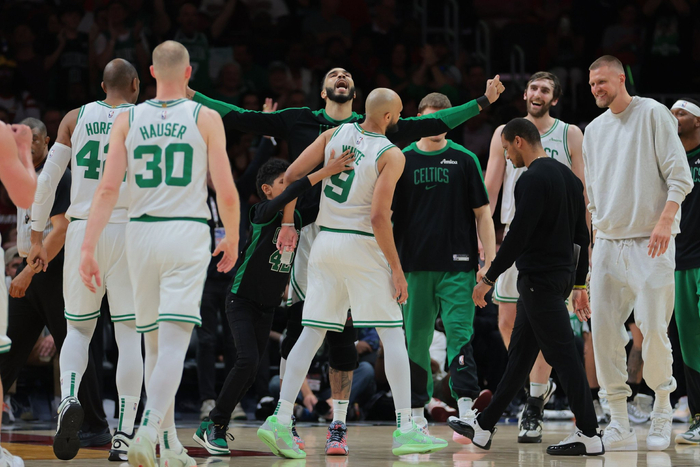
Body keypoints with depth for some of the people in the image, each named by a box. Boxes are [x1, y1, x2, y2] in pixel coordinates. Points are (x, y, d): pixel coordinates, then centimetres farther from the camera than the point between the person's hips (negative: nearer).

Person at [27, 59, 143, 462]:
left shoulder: (76, 118, 8)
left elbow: (48, 179, 5)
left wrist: (37, 237, 11)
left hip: (82, 231, 2)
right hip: (128, 232, -2)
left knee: (79, 328, 15)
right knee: (129, 334, 5)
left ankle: (68, 399, -14)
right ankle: (124, 436, -1)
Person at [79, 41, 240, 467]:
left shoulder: (128, 120, 5)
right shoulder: (206, 119, 0)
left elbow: (108, 188, -4)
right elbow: (227, 192, -4)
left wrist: (89, 247, -5)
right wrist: (232, 240, 12)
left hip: (141, 232, 3)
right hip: (188, 233, -3)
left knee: (155, 343, 15)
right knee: (173, 343, -9)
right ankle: (149, 429, -30)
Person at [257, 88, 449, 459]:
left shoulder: (335, 134, 6)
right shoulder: (391, 155, -10)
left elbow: (291, 175, 4)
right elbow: (378, 217, -17)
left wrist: (288, 223, 16)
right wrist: (397, 269, -10)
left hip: (325, 243, 5)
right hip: (361, 247, -5)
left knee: (311, 334, 8)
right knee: (393, 335, 1)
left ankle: (281, 421, -1)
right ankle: (405, 430, -4)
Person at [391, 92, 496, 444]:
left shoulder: (464, 160, 5)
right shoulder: (402, 161, 7)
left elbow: (482, 214, 5)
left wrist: (490, 262, -2)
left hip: (458, 266, -2)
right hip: (415, 266, 2)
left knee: (460, 335, -11)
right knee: (416, 340, 6)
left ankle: (466, 412, -17)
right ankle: (417, 414, 16)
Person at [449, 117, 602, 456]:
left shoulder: (533, 180, -17)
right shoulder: (568, 177, 15)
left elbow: (518, 235, -21)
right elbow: (581, 235, 17)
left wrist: (489, 279, -14)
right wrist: (579, 285, 21)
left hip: (539, 281, -10)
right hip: (561, 276, 10)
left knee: (563, 356, -7)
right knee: (519, 355, 14)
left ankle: (589, 436, -6)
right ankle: (484, 427, 22)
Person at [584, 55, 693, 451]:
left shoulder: (654, 114, -1)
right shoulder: (594, 130, 16)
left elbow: (679, 176, -6)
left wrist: (666, 219, -17)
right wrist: (596, 230, 15)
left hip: (650, 242, -5)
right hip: (607, 243, 5)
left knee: (653, 329, -9)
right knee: (604, 331, -4)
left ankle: (663, 406, 12)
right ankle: (620, 422, -1)